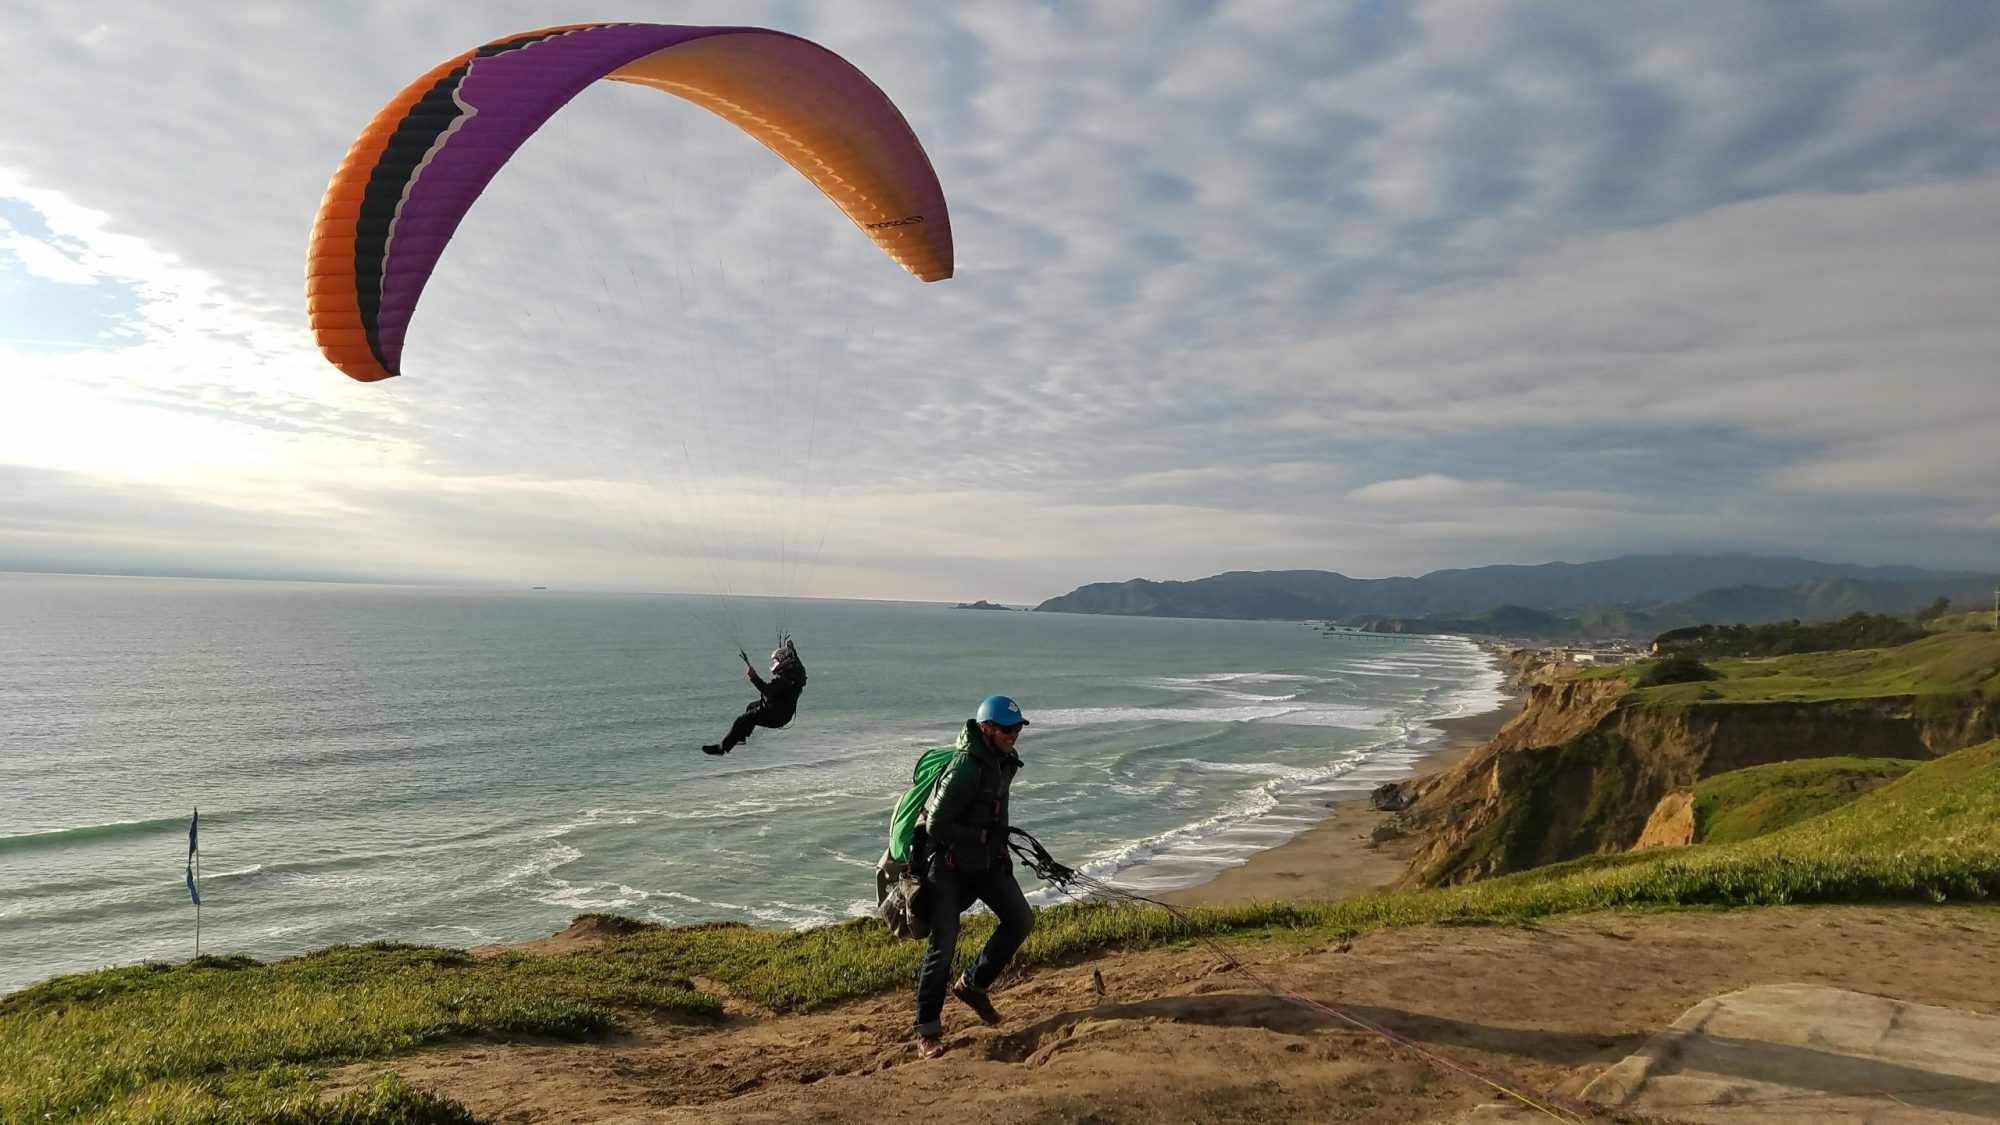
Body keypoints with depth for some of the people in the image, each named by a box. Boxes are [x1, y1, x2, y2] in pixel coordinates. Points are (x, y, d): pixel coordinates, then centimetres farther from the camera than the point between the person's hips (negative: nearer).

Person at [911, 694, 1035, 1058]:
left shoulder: (1005, 760, 2)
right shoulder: (965, 769, -26)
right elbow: (936, 825, -25)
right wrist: (983, 838, -18)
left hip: (987, 861, 8)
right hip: (948, 865, -8)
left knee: (1020, 921, -1)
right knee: (943, 945, -6)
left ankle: (972, 985, 18)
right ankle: (927, 1031, 7)